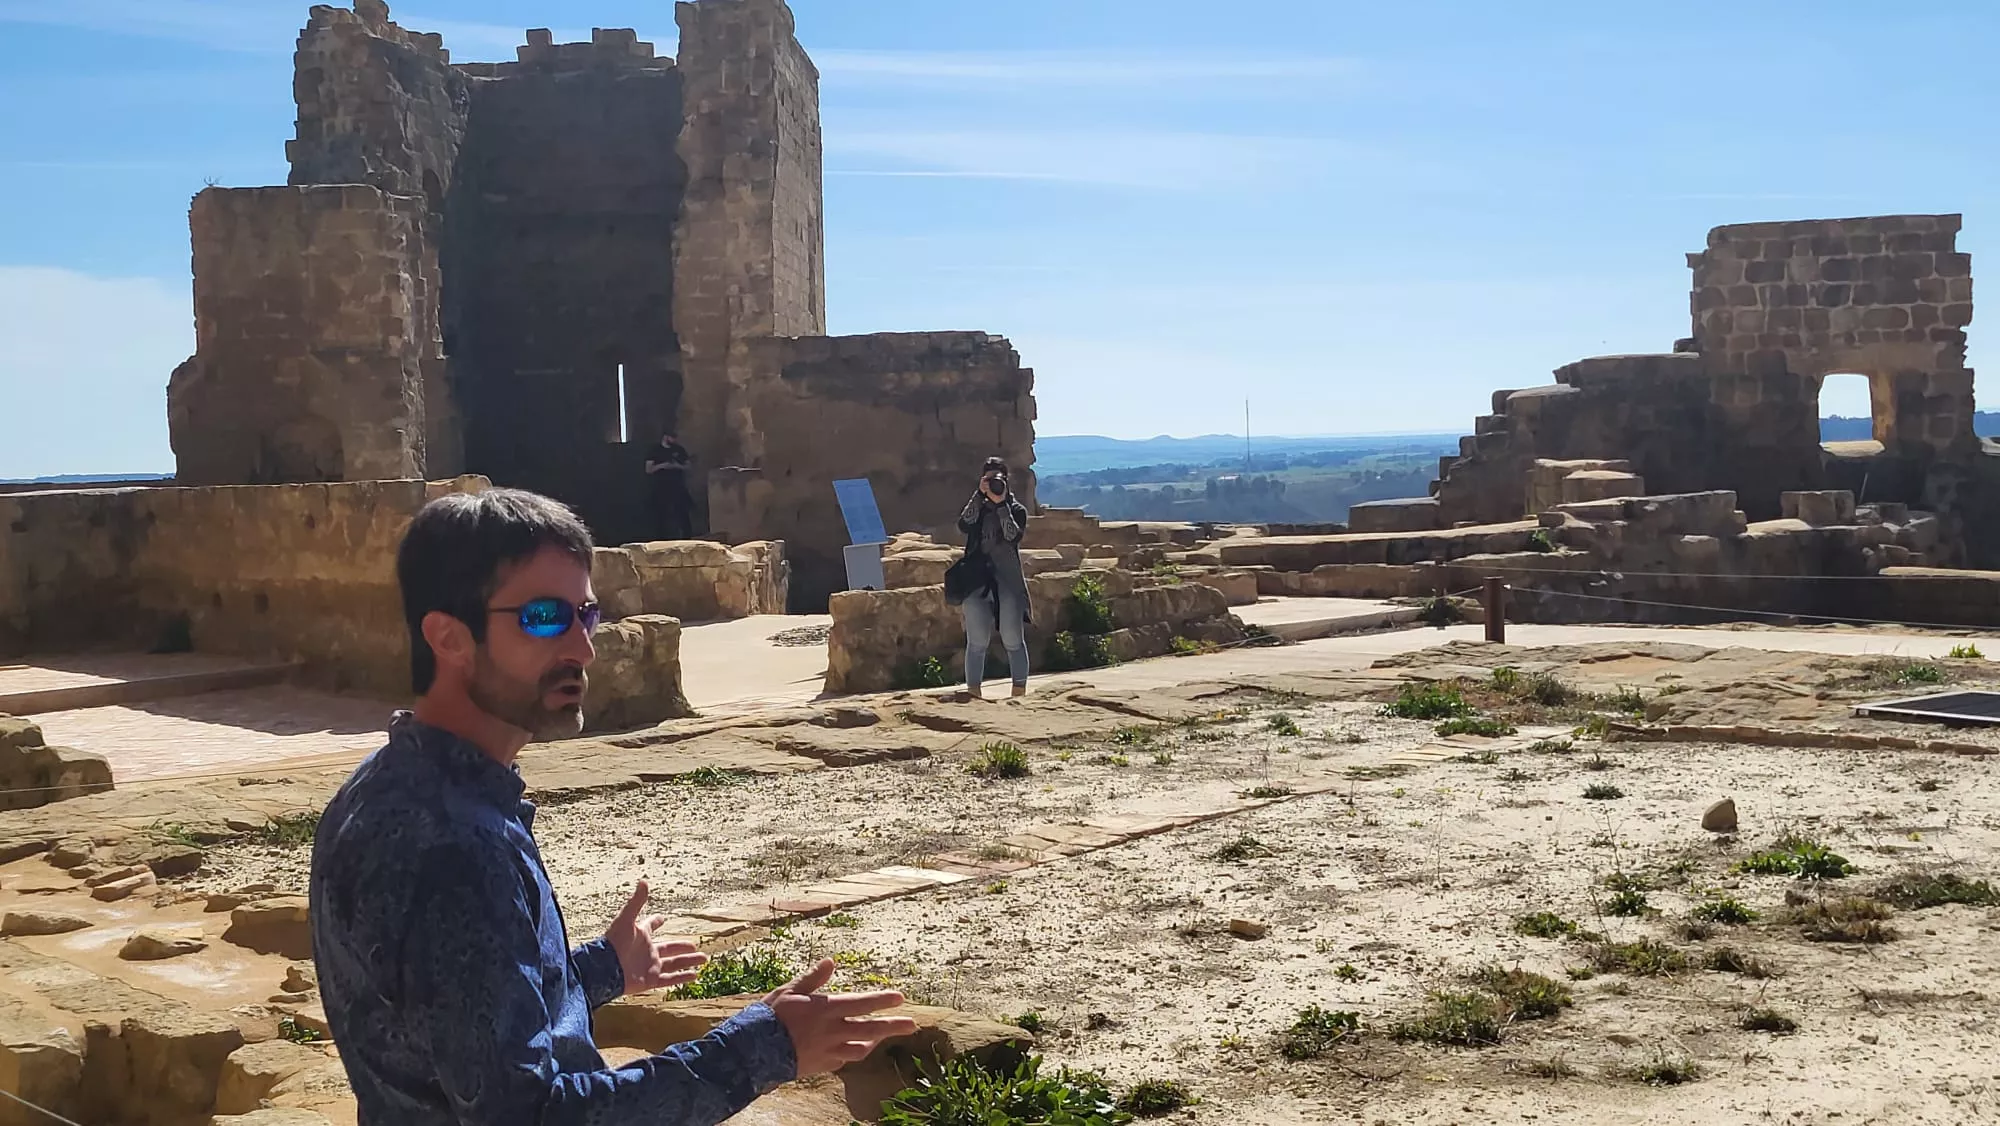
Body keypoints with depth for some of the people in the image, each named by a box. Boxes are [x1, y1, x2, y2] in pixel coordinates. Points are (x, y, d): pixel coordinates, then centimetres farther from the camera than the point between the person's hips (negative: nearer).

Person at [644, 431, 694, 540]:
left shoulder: (680, 450, 11)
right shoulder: (655, 451, 3)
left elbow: (687, 466, 11)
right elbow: (648, 470, -1)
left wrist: (678, 466, -9)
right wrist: (662, 466, -16)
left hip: (679, 488, 2)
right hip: (662, 490, -2)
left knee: (684, 515, -4)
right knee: (665, 516, -1)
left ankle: (687, 540, 1)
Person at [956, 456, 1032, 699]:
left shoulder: (1016, 509, 6)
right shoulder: (977, 507, 12)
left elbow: (1013, 536, -13)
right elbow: (964, 525, -9)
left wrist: (1001, 504, -12)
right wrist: (980, 495, -12)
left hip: (1008, 581, -2)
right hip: (977, 580, 2)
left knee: (1013, 640, 2)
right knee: (977, 642, 1)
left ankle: (1019, 692, 6)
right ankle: (973, 692, 3)